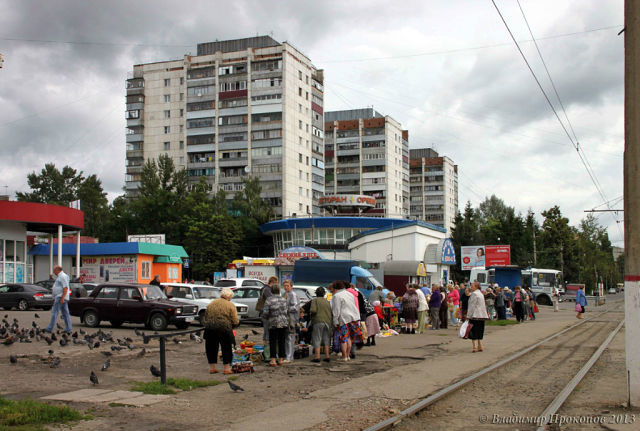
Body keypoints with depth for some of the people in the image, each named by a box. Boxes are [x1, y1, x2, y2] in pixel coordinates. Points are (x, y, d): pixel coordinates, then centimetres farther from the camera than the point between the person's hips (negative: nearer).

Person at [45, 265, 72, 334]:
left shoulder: (63, 276, -12)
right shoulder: (60, 276, 21)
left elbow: (65, 288, -21)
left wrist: (62, 298, -25)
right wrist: (54, 298, 25)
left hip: (60, 297, -11)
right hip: (59, 297, 11)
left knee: (54, 312, -10)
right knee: (65, 313, 7)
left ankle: (50, 328, -9)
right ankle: (68, 329, 6)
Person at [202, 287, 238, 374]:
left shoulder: (211, 303, 16)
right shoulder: (230, 305, 2)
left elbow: (205, 317, 19)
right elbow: (235, 322, -1)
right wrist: (231, 327, 17)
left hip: (209, 328, 4)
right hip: (224, 329, -4)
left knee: (211, 348, 14)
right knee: (226, 348, 7)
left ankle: (212, 368, 19)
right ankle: (227, 368, 6)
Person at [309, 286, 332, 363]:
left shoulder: (315, 300, -1)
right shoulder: (327, 301, 16)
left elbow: (313, 310, -14)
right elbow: (331, 312, 13)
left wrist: (310, 314, 6)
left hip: (318, 321, -5)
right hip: (328, 321, 5)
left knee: (317, 339, -2)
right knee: (326, 339, 10)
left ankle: (317, 356, -6)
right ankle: (327, 356, 9)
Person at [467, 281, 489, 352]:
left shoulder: (474, 294, -11)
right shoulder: (481, 294, 16)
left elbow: (472, 306, -14)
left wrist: (469, 316, -11)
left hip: (475, 315, -8)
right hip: (482, 316, 8)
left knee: (474, 332, -5)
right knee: (480, 332, 13)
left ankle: (475, 347, -10)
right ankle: (480, 347, 13)